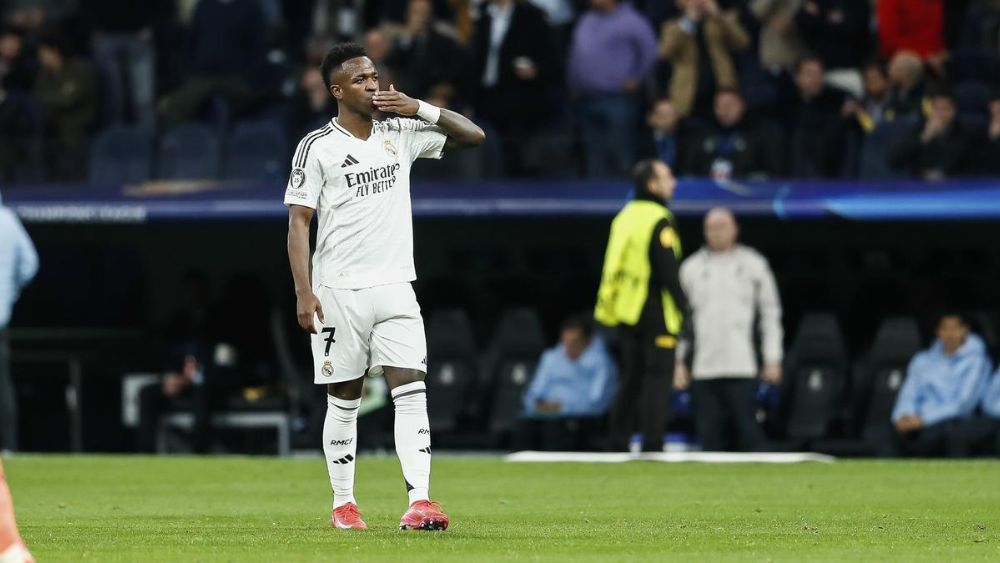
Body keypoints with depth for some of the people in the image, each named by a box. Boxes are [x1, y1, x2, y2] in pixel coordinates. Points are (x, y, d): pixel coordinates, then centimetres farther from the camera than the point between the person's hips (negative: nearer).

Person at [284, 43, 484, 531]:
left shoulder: (399, 134, 8)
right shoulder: (317, 147, -4)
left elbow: (473, 136, 11)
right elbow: (298, 221, -5)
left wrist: (420, 109, -4)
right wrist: (304, 293, -14)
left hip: (395, 288, 3)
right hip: (339, 290, -3)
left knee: (411, 390, -10)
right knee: (344, 402, 5)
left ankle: (419, 500, -18)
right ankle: (343, 504, 16)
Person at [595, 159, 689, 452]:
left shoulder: (625, 217, 12)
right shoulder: (658, 221, -14)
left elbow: (614, 266, 16)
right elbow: (668, 272, -18)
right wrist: (683, 307, -12)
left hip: (627, 313, 8)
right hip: (656, 314, -8)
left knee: (630, 380, 13)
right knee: (657, 379, -5)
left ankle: (618, 442, 13)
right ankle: (652, 446, -8)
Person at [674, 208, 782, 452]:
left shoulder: (754, 264, 9)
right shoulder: (692, 267, 13)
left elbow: (770, 313, 9)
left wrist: (772, 359, 2)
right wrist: (679, 361, 6)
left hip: (742, 367, -2)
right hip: (704, 368, 2)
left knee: (749, 430, -8)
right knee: (709, 434, -1)